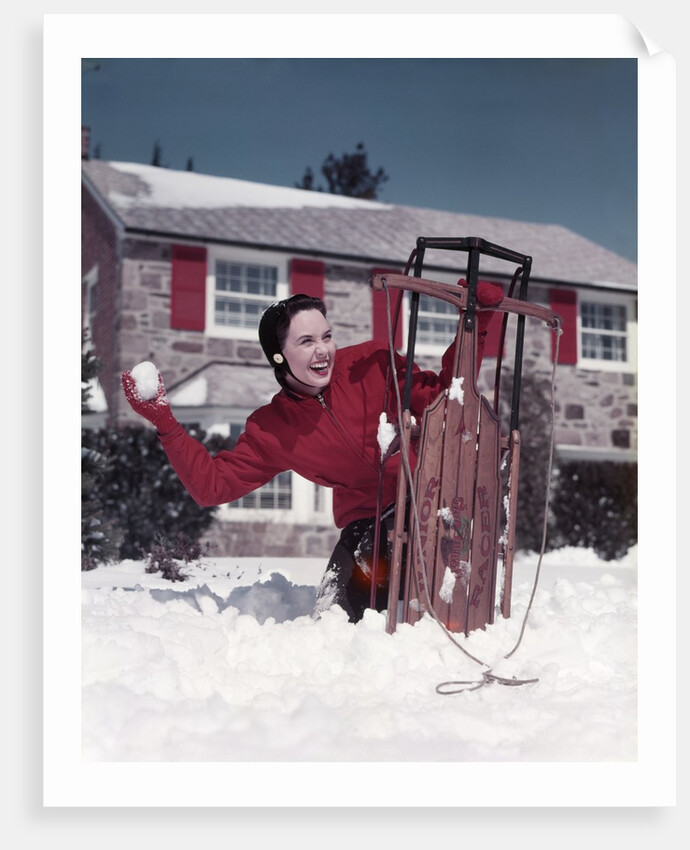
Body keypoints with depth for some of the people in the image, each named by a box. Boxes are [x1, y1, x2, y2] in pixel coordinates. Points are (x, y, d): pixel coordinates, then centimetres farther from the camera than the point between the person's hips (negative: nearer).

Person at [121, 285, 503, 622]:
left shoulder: (373, 363, -8)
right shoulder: (271, 430, -4)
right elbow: (212, 484, -2)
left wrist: (474, 327, -13)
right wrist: (165, 425, -10)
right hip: (367, 524, 2)